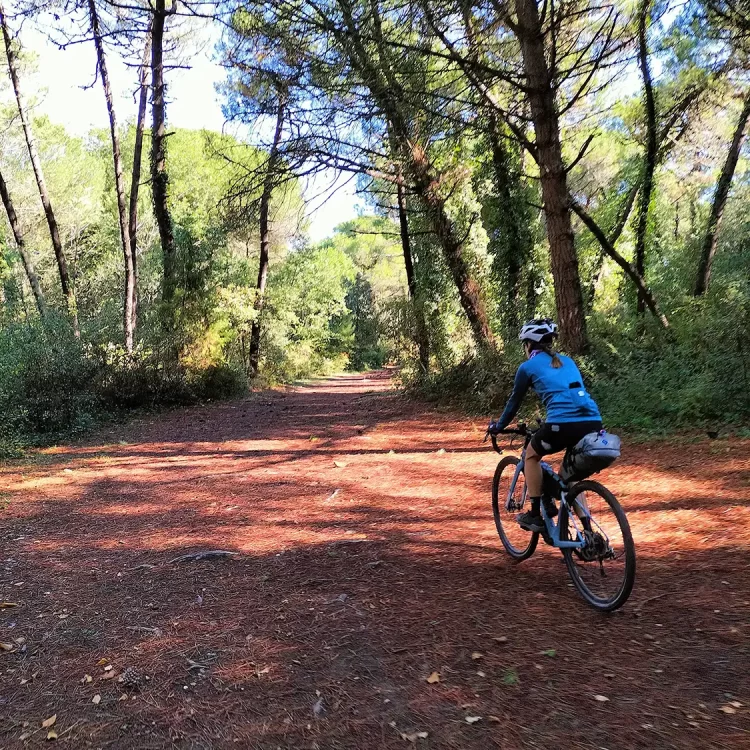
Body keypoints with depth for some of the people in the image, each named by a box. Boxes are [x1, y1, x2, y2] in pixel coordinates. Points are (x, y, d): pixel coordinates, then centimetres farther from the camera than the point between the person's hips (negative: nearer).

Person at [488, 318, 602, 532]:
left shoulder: (528, 367, 11)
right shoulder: (568, 362, 27)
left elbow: (514, 402, 20)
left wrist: (498, 426, 37)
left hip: (563, 424, -5)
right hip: (592, 423, 5)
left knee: (532, 455, 24)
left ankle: (535, 515, 20)